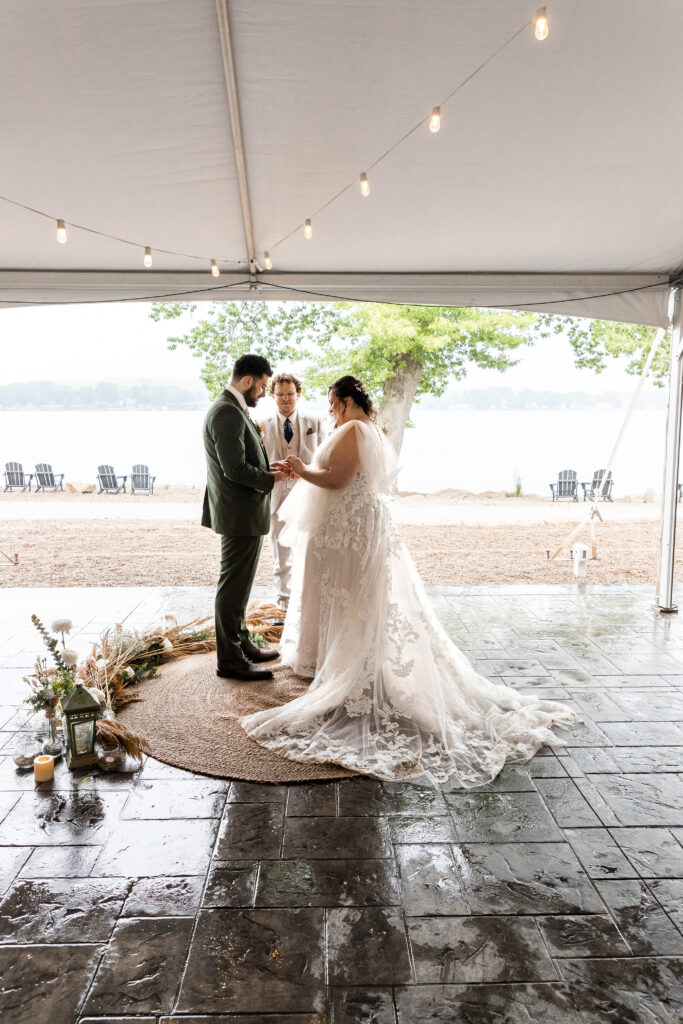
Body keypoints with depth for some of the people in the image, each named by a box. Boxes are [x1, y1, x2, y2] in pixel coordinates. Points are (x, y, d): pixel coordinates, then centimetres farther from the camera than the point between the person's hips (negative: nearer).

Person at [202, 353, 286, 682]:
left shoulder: (233, 410, 14)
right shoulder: (228, 413, -19)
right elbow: (235, 469, -25)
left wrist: (270, 468, 6)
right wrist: (271, 479, -11)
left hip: (242, 511, 11)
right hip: (241, 513, -11)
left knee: (239, 584, 19)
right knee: (233, 586, -2)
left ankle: (241, 643, 32)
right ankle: (229, 659, 9)